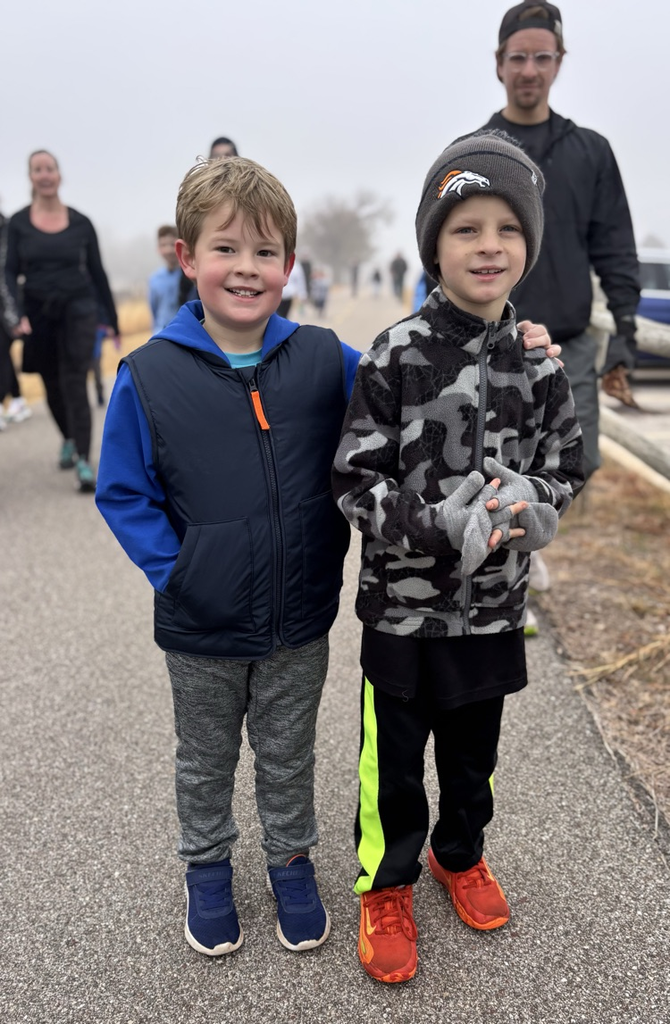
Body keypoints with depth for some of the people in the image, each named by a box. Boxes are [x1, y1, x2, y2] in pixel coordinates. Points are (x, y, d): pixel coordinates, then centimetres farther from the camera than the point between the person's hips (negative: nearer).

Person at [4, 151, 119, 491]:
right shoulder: (18, 223, 1)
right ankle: (68, 440, 38)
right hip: (38, 313, 2)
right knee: (52, 386, 12)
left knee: (74, 383, -13)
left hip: (77, 309, -2)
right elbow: (10, 272, -2)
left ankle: (83, 462, -16)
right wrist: (16, 314, -18)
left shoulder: (80, 223, 1)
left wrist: (113, 320, 8)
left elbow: (97, 272, 7)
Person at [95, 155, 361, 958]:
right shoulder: (148, 377, -13)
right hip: (200, 631, 0)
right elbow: (123, 493, -5)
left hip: (299, 625, 1)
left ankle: (291, 861, 48)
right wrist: (171, 569, -14)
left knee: (288, 758, 23)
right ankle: (207, 865, 49)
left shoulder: (326, 362, -9)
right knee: (204, 762, 23)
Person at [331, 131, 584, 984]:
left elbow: (563, 465, 7)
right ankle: (386, 887, 38)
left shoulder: (536, 360, -2)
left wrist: (529, 504, -15)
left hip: (494, 604, 4)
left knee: (474, 748, 23)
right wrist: (441, 523, -27)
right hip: (403, 605, -3)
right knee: (394, 759, 13)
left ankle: (460, 854, 50)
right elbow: (354, 483, -14)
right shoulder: (397, 356, -14)